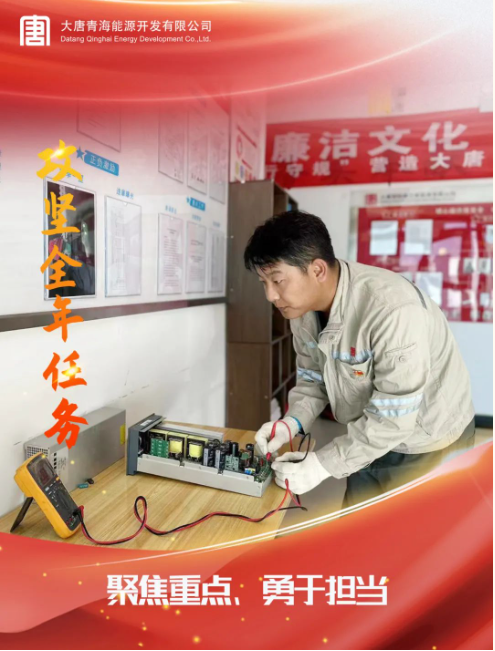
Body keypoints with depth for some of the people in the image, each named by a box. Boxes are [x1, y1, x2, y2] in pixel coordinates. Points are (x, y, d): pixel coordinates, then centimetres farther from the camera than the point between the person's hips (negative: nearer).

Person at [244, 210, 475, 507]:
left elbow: (393, 417, -32)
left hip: (427, 446, -6)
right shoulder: (304, 306, -11)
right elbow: (313, 379, -1)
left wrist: (324, 464, -29)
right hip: (370, 438, 7)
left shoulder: (392, 310, -36)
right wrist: (292, 423, -18)